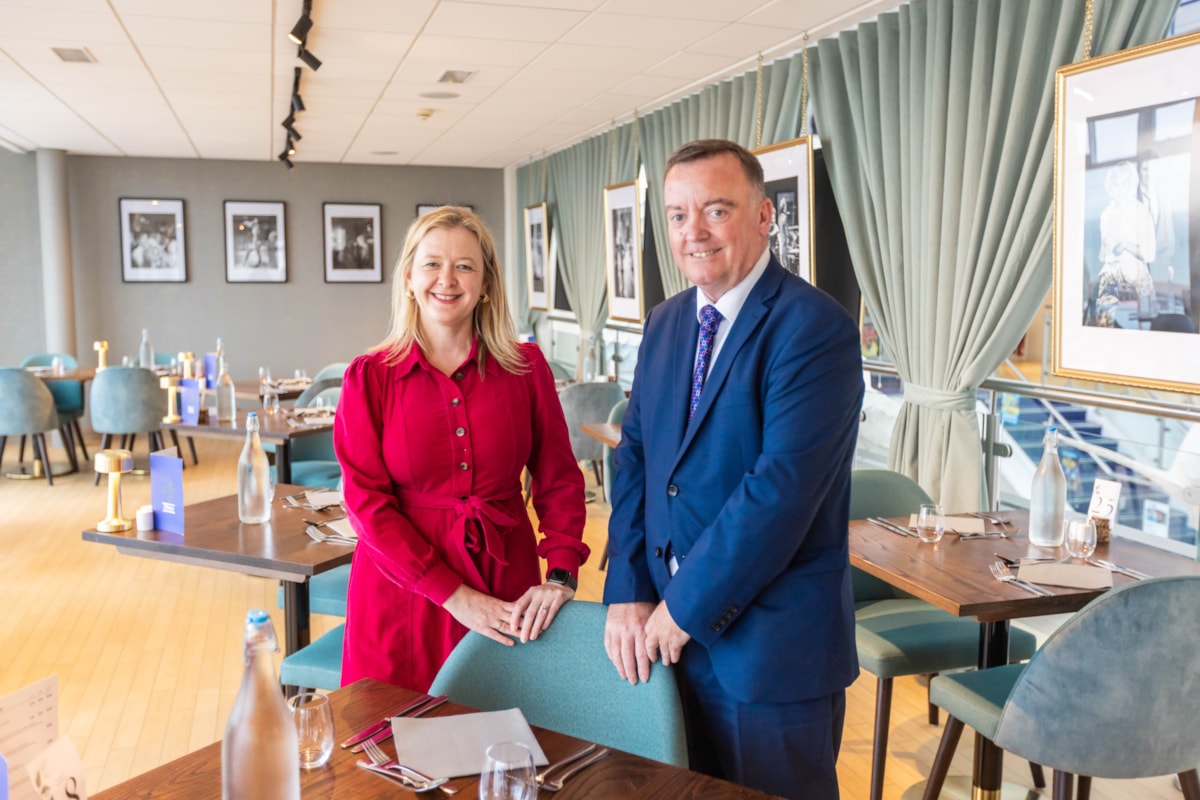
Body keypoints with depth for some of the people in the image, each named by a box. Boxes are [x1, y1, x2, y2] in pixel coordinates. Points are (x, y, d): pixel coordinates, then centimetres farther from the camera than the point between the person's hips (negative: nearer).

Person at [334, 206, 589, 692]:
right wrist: (455, 596, -14)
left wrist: (561, 575, -11)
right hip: (403, 592, -1)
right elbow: (367, 502, -7)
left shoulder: (526, 367, 0)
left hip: (506, 589, 1)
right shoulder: (369, 378, -2)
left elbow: (559, 480, 3)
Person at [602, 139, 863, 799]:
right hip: (669, 627, 7)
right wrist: (628, 593, -3)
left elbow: (781, 489, -23)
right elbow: (634, 459, 7)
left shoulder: (816, 329, -16)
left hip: (772, 646, -6)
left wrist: (684, 605, -17)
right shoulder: (664, 324, 8)